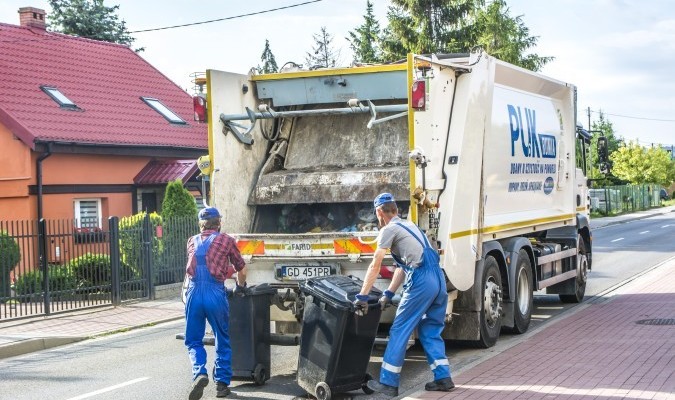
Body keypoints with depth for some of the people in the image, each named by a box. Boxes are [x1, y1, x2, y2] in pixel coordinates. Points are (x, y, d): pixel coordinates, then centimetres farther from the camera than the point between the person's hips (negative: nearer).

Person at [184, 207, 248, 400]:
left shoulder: (192, 242, 17)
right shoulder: (226, 240, 9)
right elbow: (241, 269, 19)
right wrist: (240, 286, 40)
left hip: (194, 292, 2)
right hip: (215, 293, -2)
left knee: (193, 340, 12)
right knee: (223, 341, 13)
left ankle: (199, 373, -11)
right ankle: (222, 383, 14)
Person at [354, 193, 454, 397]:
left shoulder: (389, 229, 0)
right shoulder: (409, 225, 26)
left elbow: (375, 267, -5)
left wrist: (362, 296, -3)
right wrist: (389, 294, 25)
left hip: (421, 282, -8)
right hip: (438, 279, 8)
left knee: (399, 332, 0)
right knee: (431, 331, 17)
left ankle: (388, 382, 4)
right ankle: (443, 378, 15)